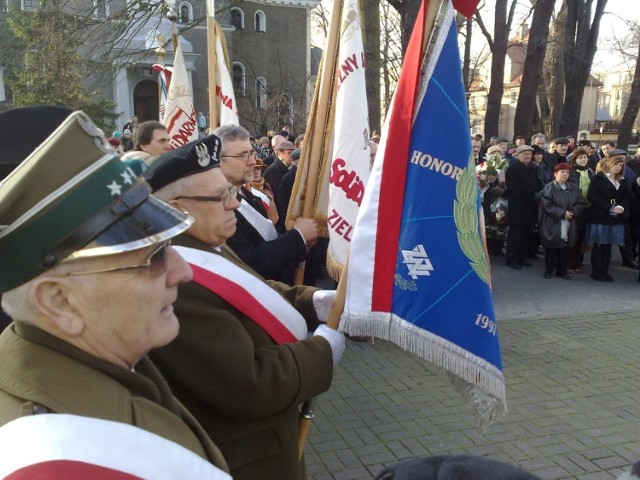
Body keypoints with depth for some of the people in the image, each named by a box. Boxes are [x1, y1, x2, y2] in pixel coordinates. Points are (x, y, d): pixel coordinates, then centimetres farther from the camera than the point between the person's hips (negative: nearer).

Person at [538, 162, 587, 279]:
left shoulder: (573, 188, 11)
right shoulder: (549, 188, -6)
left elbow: (581, 203, 7)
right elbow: (547, 205, -15)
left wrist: (572, 212, -11)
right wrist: (562, 213, -16)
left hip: (569, 226, 5)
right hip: (552, 225, -5)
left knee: (565, 249, 8)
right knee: (551, 249, 2)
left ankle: (562, 271, 20)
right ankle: (548, 271, 14)